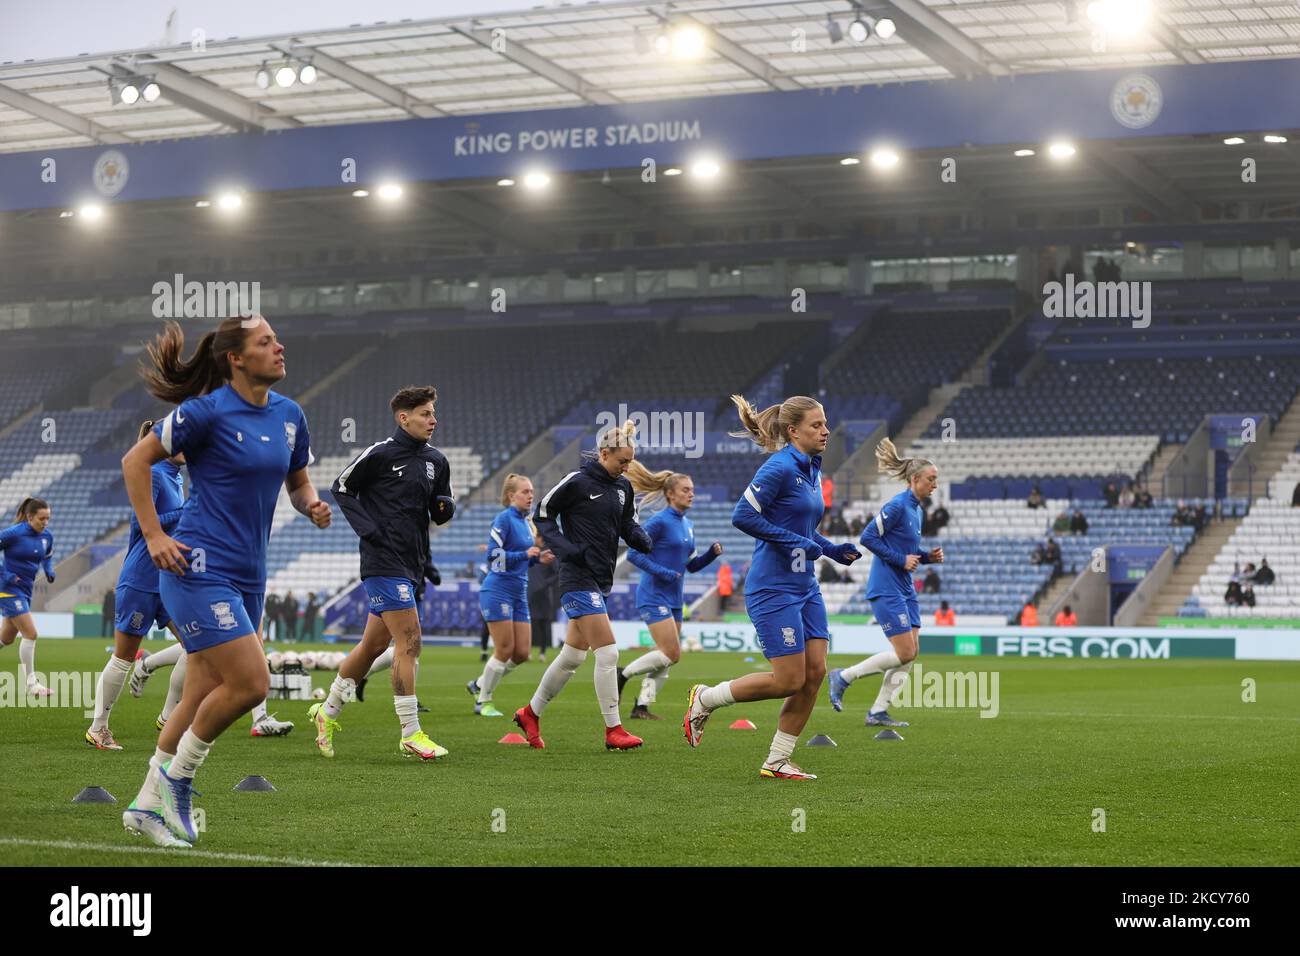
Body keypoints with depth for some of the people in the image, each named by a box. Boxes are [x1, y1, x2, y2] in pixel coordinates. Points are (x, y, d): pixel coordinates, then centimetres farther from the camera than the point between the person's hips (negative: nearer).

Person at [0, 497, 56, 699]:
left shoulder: (46, 536, 3)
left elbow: (47, 556, 22)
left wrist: (49, 570, 2)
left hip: (25, 591, 8)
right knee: (30, 634, -13)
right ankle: (30, 684, -6)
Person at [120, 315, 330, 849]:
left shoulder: (289, 415, 9)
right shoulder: (207, 411, -12)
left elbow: (298, 483, 21)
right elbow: (136, 461, -5)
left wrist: (312, 505, -2)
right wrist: (153, 536, -10)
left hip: (247, 575, 7)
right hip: (199, 566, -7)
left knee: (203, 696, 9)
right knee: (250, 682, -15)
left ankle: (148, 805, 21)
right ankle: (175, 778, 5)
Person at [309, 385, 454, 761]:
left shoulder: (436, 461, 12)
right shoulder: (380, 454, -8)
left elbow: (439, 514, 20)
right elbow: (341, 487, 0)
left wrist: (446, 505, -4)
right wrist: (368, 529, -10)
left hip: (413, 564, 8)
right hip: (384, 561, -8)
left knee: (374, 644, 13)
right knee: (409, 641, -13)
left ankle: (328, 711, 29)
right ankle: (410, 734, -10)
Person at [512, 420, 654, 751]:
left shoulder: (623, 487, 9)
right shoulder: (577, 482, -12)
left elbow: (628, 525, 17)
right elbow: (542, 515, -4)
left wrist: (641, 539, -6)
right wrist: (566, 549, -17)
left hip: (601, 580, 8)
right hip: (579, 578, -8)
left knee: (573, 655, 14)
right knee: (607, 652, -13)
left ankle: (531, 713, 29)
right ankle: (613, 731, -9)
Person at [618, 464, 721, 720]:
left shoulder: (688, 526, 13)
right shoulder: (660, 521, -11)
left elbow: (692, 565, 19)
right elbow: (634, 553, -13)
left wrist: (712, 553, 1)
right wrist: (662, 572, -20)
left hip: (674, 600, 8)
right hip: (654, 597, -8)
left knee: (665, 657, 7)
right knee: (671, 654, -15)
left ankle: (642, 706, 13)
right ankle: (623, 674, 2)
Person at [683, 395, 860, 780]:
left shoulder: (811, 470, 13)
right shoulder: (780, 467, -15)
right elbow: (743, 516, -21)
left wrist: (833, 550, 10)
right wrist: (796, 542, -20)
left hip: (804, 586, 9)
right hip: (773, 588, -9)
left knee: (815, 672, 2)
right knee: (790, 680, -8)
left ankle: (777, 762, 11)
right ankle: (704, 700, 12)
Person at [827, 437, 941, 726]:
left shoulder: (916, 509, 13)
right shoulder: (897, 506, -14)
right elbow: (868, 537, -18)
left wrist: (927, 556, 5)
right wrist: (901, 559, -18)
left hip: (904, 589, 10)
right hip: (886, 589, -10)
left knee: (913, 652, 4)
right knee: (904, 653, -11)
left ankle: (878, 712, 9)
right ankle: (843, 677, 4)